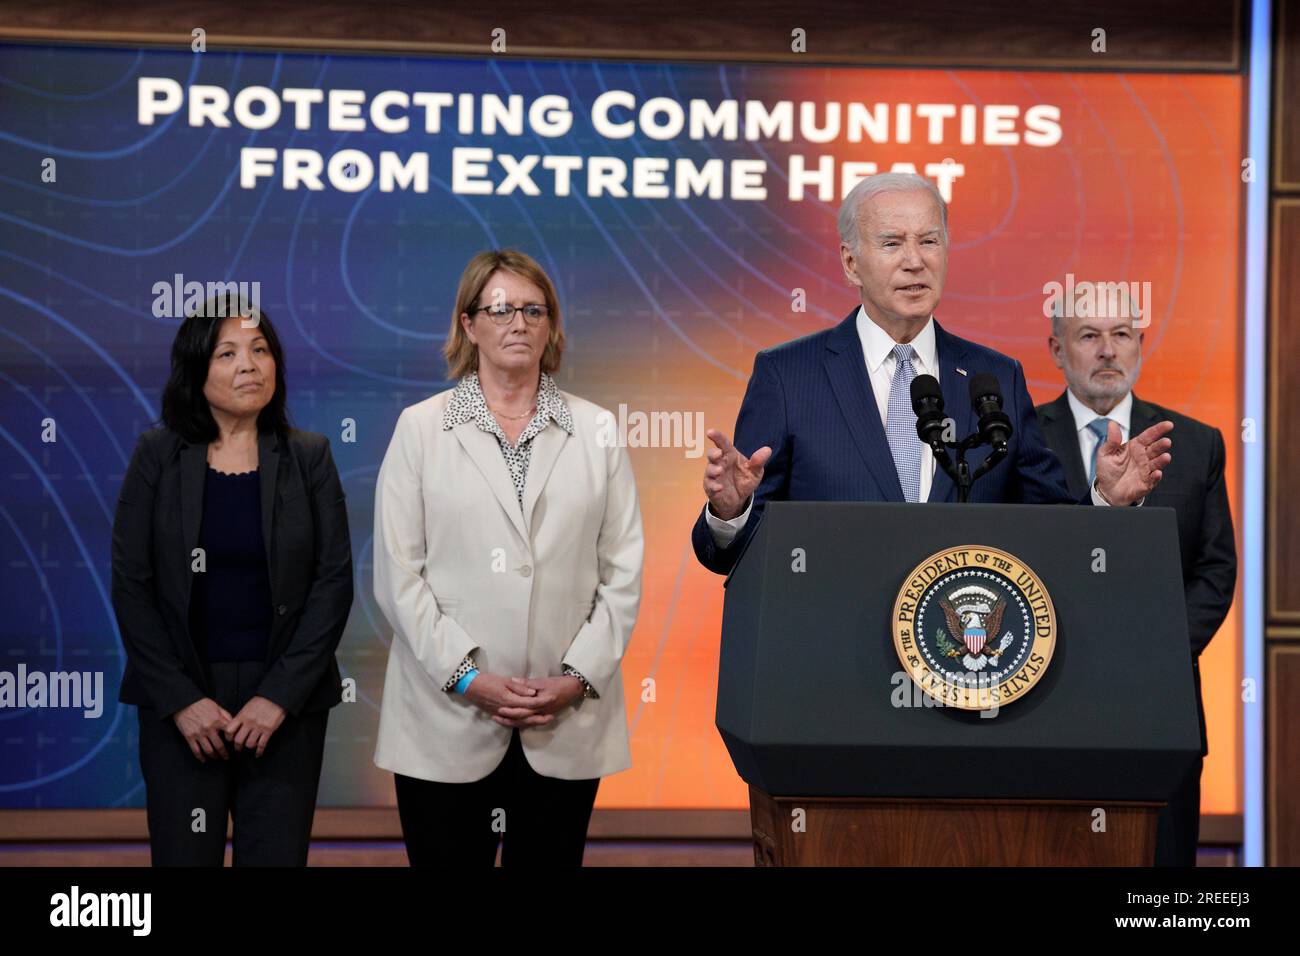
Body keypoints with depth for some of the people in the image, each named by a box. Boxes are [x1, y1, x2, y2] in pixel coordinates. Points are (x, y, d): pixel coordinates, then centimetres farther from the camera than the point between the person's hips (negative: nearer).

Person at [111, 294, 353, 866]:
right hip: (179, 703, 0)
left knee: (277, 854, 3)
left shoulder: (308, 458, 3)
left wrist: (280, 696, -10)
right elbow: (131, 584, -1)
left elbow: (334, 582, -1)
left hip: (286, 704, 1)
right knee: (185, 856, 2)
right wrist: (180, 699, -9)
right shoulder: (158, 456, 1)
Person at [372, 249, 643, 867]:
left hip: (567, 726, 1)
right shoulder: (420, 428, 5)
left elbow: (623, 572, 5)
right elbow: (398, 573, -1)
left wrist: (579, 677, -7)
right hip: (447, 719, -1)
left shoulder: (596, 432, 9)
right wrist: (467, 676, -10)